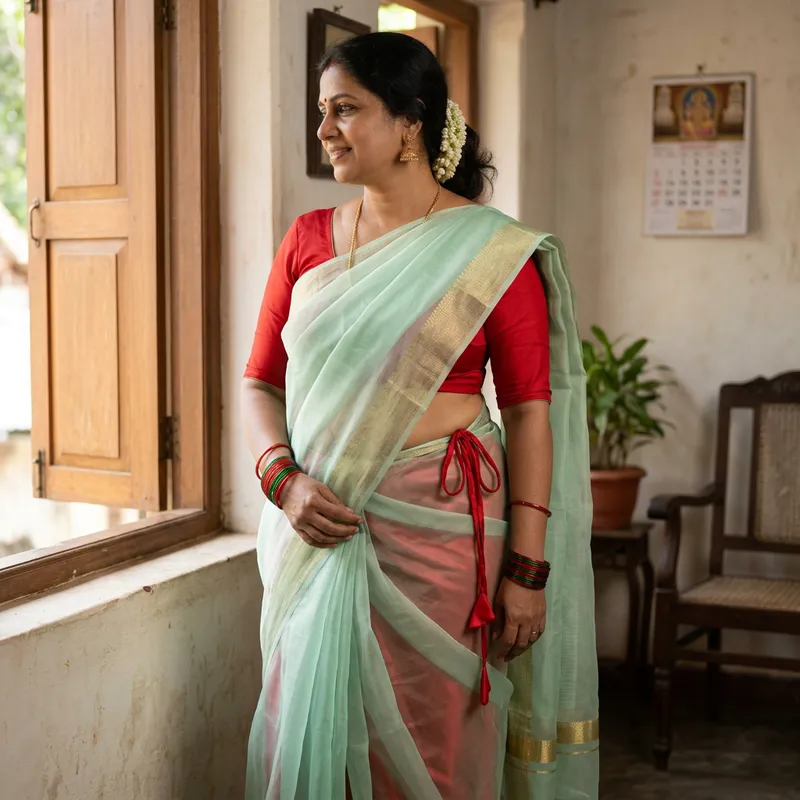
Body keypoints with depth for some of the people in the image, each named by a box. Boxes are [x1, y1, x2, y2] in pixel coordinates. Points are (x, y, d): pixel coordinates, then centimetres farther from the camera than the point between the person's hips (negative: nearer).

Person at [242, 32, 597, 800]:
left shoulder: (492, 252, -3)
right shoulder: (307, 240, 9)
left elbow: (530, 411, -5)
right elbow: (260, 384, 11)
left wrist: (527, 570, -8)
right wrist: (284, 479, -9)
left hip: (438, 526, -3)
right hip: (316, 529, 4)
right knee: (311, 733, 10)